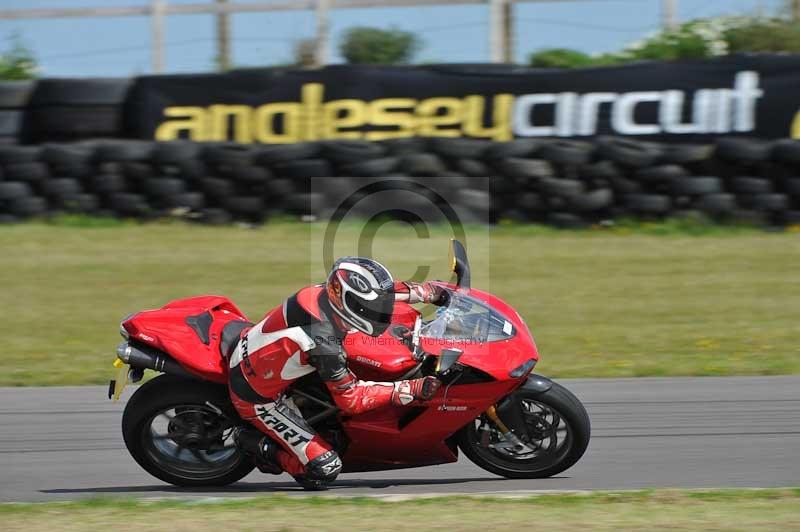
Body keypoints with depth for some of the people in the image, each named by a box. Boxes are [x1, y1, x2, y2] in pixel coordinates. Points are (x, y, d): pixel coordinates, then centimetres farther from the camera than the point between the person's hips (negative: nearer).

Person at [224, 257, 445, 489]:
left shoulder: (329, 291, -15)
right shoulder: (325, 343, -35)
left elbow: (389, 289, 3)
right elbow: (351, 400, -23)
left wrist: (434, 292, 5)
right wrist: (414, 390, -28)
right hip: (256, 396, -8)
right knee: (325, 470, -13)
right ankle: (258, 443, 2)